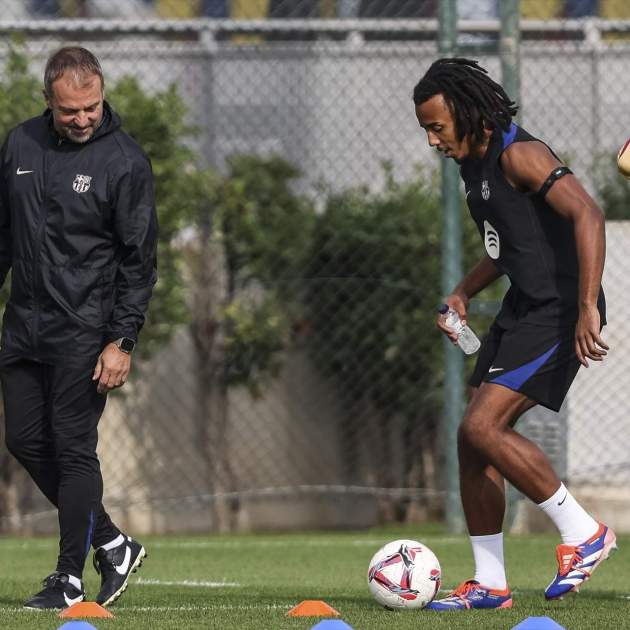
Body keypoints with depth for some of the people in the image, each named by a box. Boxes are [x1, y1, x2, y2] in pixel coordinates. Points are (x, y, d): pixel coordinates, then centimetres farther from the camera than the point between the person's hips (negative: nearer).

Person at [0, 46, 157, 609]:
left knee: (73, 450, -4)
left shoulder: (124, 160, -9)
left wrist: (122, 340, -13)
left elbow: (139, 260, -8)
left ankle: (70, 578, 6)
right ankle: (112, 544, 22)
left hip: (83, 331, -6)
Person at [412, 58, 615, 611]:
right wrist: (463, 294, 13)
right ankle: (489, 585, 11)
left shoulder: (519, 155, -17)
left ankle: (583, 533, -6)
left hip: (559, 312, -10)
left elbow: (586, 214, -27)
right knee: (474, 439, 5)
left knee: (482, 427, -18)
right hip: (522, 310, 10)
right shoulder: (473, 164, 14)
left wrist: (587, 307, -33)